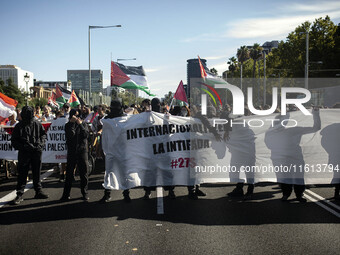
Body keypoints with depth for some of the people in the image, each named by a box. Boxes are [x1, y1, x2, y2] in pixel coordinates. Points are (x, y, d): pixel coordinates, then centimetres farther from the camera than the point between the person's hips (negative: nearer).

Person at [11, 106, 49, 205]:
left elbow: (43, 134, 12)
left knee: (37, 173, 11)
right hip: (24, 153, -2)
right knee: (22, 174, 0)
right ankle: (19, 194, 7)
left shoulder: (37, 124, 2)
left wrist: (41, 143, -7)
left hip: (37, 152, 2)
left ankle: (38, 191, 23)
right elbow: (14, 141, -1)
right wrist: (24, 146, -16)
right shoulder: (18, 126, -2)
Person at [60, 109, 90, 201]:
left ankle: (85, 193, 14)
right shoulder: (68, 125, 5)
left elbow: (86, 135, -8)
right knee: (69, 173, 2)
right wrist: (72, 123, -14)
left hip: (82, 150, 0)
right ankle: (66, 194, 10)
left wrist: (80, 124, -12)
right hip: (71, 151, 0)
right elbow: (70, 135, -13)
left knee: (84, 173, 3)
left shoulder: (83, 124, 7)